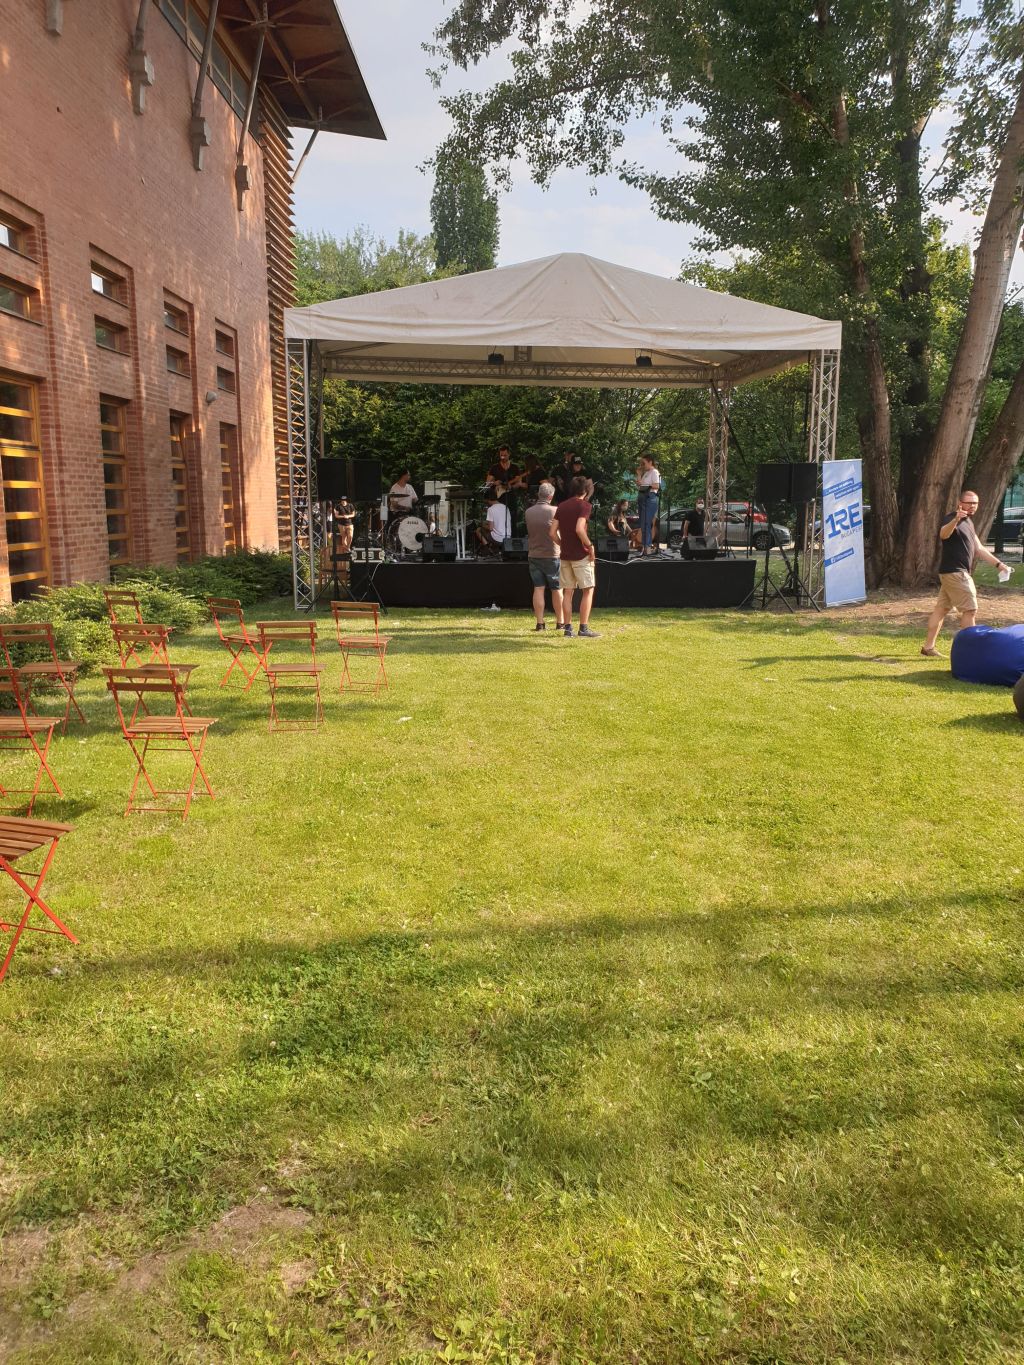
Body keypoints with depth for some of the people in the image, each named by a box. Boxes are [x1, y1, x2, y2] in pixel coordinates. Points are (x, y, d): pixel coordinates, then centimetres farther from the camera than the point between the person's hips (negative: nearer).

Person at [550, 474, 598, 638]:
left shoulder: (561, 506, 10)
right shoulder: (584, 505, -8)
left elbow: (552, 532, 5)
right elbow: (579, 529, -22)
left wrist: (563, 545, 16)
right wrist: (590, 546, -11)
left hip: (565, 555, 6)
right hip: (581, 555, -6)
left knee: (567, 592, 9)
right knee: (588, 591, 1)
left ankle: (567, 627, 9)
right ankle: (584, 628, -3)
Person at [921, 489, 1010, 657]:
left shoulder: (968, 522, 18)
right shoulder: (952, 519, -12)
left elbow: (979, 549, 23)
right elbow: (943, 534, -36)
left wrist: (998, 563, 16)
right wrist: (955, 520, -55)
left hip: (959, 573, 9)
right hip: (954, 572, -9)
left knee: (941, 608, 9)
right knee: (970, 610, -8)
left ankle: (928, 647, 13)